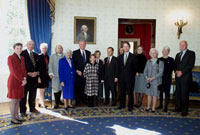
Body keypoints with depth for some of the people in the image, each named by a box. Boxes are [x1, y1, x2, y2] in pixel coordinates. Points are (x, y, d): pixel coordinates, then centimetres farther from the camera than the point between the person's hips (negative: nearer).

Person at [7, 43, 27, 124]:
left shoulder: (22, 58, 12)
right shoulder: (10, 58, -9)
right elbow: (13, 71, -15)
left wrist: (24, 78, -5)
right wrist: (22, 80, -14)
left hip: (21, 82, 7)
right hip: (14, 82, -7)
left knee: (18, 100, 13)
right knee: (14, 101, -1)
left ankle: (17, 116, 23)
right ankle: (13, 119, 9)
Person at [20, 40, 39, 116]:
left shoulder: (36, 55, 15)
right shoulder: (22, 54, -4)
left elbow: (38, 66, 15)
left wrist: (37, 72, -4)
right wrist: (28, 73, -15)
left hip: (34, 77, 5)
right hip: (26, 77, -5)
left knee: (33, 94, 12)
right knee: (24, 95, 2)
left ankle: (32, 108, 25)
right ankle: (23, 111, 12)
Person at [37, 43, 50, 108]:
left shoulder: (47, 57, 11)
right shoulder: (39, 56, -9)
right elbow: (37, 67, -13)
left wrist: (49, 75, 10)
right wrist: (38, 77, -17)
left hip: (46, 76, 7)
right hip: (41, 76, -7)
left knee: (42, 91, 14)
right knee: (41, 91, -1)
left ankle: (40, 103, 25)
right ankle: (43, 105, 3)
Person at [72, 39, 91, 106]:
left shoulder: (88, 53, 13)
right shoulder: (75, 53, 2)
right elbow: (74, 63, -2)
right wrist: (77, 71, -11)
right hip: (78, 73, -3)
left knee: (84, 87, 4)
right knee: (77, 88, 1)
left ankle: (84, 100, 14)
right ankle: (77, 101, 10)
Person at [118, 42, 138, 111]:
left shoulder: (133, 56, 0)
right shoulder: (120, 57, 11)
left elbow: (135, 67, 1)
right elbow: (119, 67, 11)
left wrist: (133, 75, -1)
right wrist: (119, 75, 5)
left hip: (130, 77, -4)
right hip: (122, 77, 4)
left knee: (130, 92, 1)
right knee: (122, 92, 10)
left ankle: (130, 106, 11)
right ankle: (122, 105, 23)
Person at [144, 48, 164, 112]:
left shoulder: (160, 62, -4)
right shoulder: (148, 62, 9)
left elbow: (161, 72, -10)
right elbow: (145, 71, 9)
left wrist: (153, 78, -15)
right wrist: (147, 77, -8)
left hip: (156, 81, -3)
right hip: (149, 81, 3)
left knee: (155, 94, 3)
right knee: (149, 94, 10)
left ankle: (153, 107, 14)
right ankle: (148, 106, 21)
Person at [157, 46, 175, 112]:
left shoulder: (171, 60, 1)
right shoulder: (159, 59, 9)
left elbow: (172, 68, -2)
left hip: (167, 78, -3)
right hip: (160, 78, 3)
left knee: (167, 92, 0)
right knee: (160, 91, 11)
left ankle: (166, 106, 7)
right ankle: (160, 105, 23)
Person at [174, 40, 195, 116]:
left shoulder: (191, 53, 1)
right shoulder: (178, 54, 19)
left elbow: (191, 65, -9)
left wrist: (182, 72, -14)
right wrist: (176, 70, -4)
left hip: (185, 77, -5)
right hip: (178, 76, 6)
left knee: (184, 93, -3)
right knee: (178, 93, 7)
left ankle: (184, 110, 5)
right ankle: (178, 107, 16)